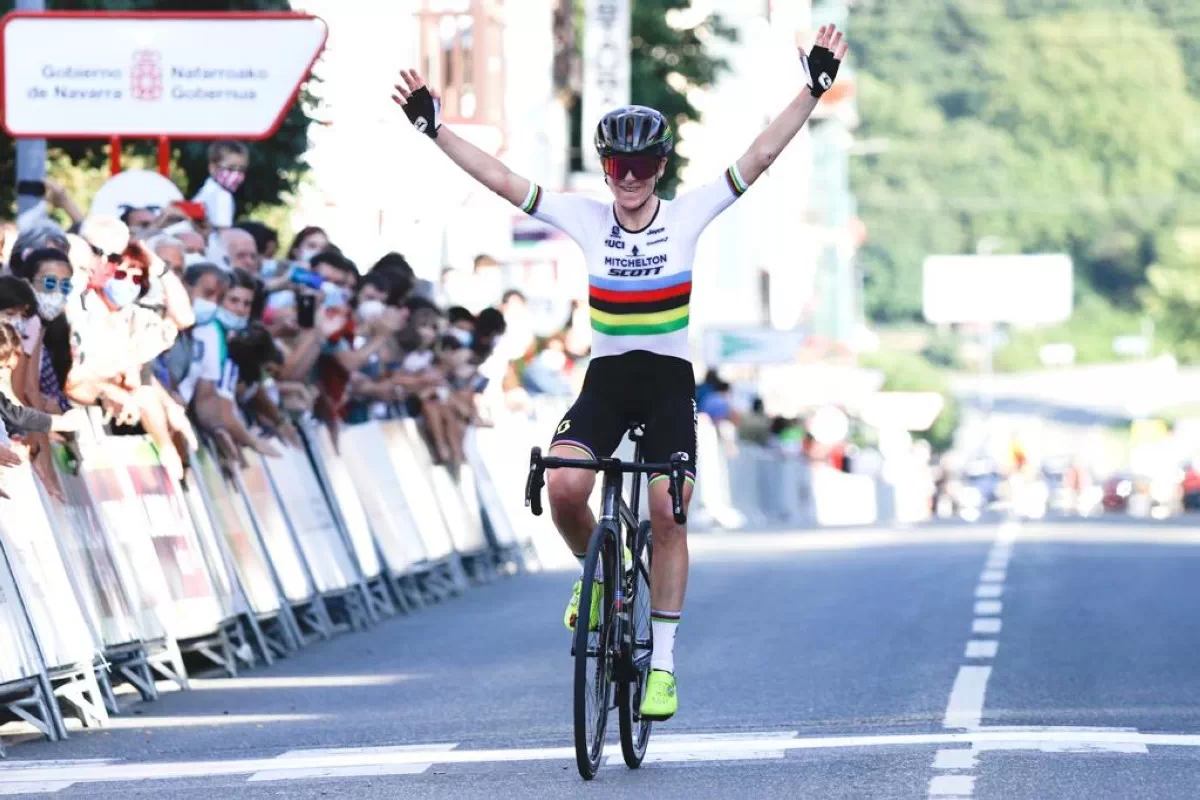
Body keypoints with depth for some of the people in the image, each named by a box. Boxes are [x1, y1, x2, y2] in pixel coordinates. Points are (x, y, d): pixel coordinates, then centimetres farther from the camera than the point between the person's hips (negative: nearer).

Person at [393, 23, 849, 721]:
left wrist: (814, 90, -17)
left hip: (670, 380, -1)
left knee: (668, 510, -11)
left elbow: (761, 156, -9)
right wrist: (435, 127, -8)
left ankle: (662, 662, -4)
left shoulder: (688, 215, -5)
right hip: (606, 378, 1)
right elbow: (501, 179, -3)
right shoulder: (585, 219, -2)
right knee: (564, 487, -22)